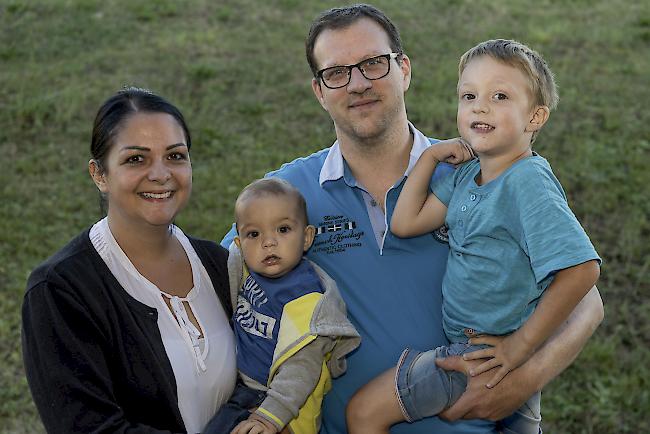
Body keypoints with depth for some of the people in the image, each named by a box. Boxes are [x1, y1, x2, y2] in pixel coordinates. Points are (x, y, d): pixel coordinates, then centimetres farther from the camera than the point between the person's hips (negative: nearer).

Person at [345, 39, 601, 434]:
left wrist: (521, 345, -26)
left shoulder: (528, 183, -24)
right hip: (463, 343, 8)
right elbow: (406, 223, 2)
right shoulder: (467, 174, 3)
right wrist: (431, 155, -1)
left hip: (492, 356, -8)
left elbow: (581, 269, -32)